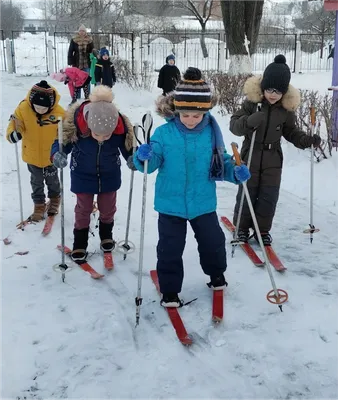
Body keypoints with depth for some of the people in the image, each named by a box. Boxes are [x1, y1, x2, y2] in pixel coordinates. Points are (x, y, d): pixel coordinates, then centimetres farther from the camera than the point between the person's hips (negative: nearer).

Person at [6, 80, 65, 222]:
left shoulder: (59, 112, -25)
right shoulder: (23, 109, -23)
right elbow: (15, 124, -12)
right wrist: (13, 133, -34)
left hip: (51, 154, -1)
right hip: (32, 154, 1)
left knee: (52, 179, 21)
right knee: (36, 182, 17)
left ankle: (54, 200, 47)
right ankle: (39, 205, 35)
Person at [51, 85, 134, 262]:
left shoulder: (122, 126, -30)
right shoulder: (74, 122, -34)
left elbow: (128, 147, -13)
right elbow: (62, 142, -18)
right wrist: (57, 154, -39)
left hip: (110, 175, 1)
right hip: (83, 175, -1)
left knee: (108, 208, 18)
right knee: (83, 209, 13)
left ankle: (106, 235, 47)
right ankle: (80, 242, 35)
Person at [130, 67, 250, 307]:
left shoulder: (212, 133, -5)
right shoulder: (164, 133, -11)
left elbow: (221, 163, 4)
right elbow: (152, 163, -10)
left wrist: (235, 172, -16)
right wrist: (144, 157, -33)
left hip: (203, 202, 2)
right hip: (171, 203, -1)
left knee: (213, 241, 17)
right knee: (170, 248, 6)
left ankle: (216, 274, 47)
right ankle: (170, 289, 25)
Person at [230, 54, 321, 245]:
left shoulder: (287, 108, -5)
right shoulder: (252, 102, -14)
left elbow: (291, 132, 8)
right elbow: (234, 124, -15)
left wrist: (307, 140, -10)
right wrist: (249, 122, -36)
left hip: (273, 160, 2)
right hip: (250, 157, -2)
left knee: (269, 197, 7)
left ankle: (263, 229, 24)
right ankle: (242, 227, 26)